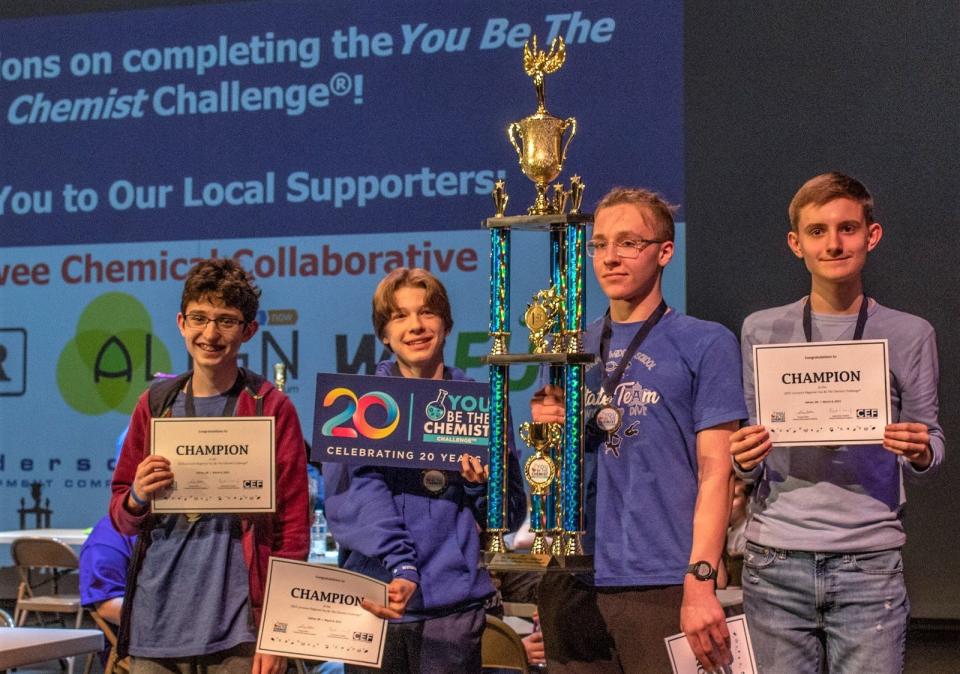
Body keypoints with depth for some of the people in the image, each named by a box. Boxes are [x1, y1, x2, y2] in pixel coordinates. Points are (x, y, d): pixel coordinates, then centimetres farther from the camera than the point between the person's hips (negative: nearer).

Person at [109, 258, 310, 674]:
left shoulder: (271, 409, -2)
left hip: (238, 628, -3)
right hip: (155, 621, 3)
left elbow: (293, 527, -2)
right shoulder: (155, 404, 9)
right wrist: (136, 499, -8)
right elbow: (121, 517, 14)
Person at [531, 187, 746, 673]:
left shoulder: (705, 344, 0)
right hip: (571, 583, 4)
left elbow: (714, 472, -7)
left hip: (663, 585, -4)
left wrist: (700, 582, -15)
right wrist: (547, 430, -5)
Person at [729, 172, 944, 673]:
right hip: (774, 560, 1)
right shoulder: (761, 331, 8)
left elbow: (930, 440, 9)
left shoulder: (909, 335, 6)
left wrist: (921, 453, -13)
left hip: (870, 560, -1)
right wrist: (744, 459, -10)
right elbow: (746, 451, 12)